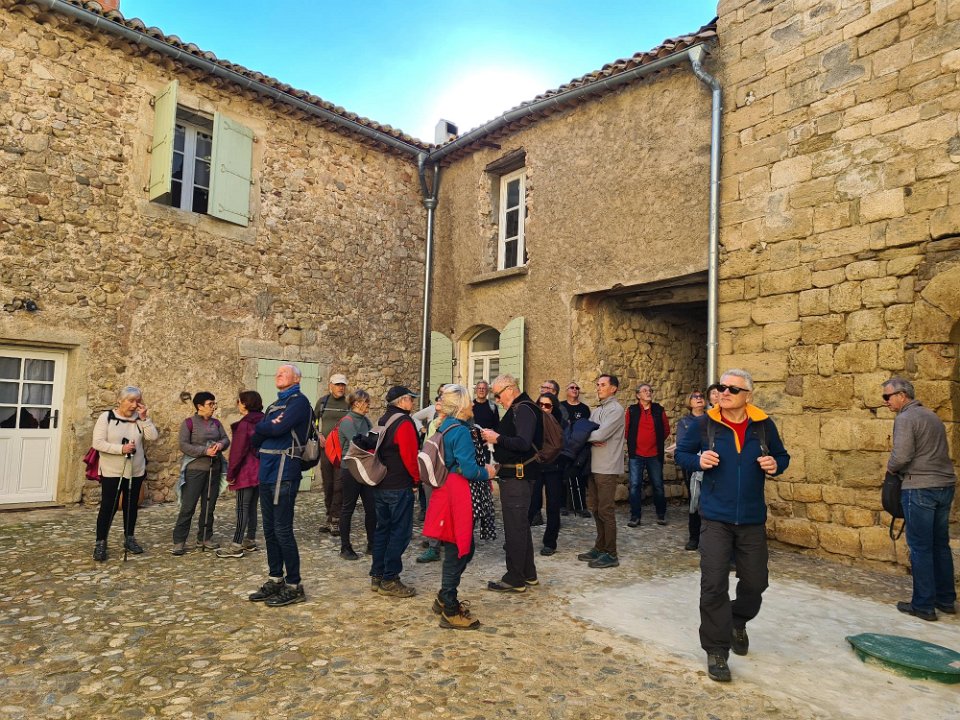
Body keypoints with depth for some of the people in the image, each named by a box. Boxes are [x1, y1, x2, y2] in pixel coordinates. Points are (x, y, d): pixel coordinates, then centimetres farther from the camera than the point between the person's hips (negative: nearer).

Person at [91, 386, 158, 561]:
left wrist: (144, 418, -15)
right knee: (108, 507, -1)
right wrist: (121, 449, -23)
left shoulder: (139, 419, 3)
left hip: (135, 471, 4)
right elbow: (98, 443, -14)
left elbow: (153, 436, -9)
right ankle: (100, 543, 12)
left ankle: (129, 538, 27)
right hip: (112, 472, -4)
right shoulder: (106, 417, -8)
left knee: (131, 506, 13)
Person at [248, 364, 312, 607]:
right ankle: (275, 580, 24)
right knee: (270, 530, 13)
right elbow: (256, 437, 11)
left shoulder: (299, 401, -6)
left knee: (282, 530, -5)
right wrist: (270, 427, -9)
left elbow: (279, 428, -19)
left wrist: (261, 427, 0)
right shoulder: (275, 405, 19)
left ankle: (294, 586, 5)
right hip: (267, 472, 8)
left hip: (284, 473, -8)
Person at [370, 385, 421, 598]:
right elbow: (410, 456, -19)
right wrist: (416, 479, -5)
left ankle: (377, 576, 21)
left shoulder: (382, 422, 13)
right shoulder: (404, 423, -15)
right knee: (400, 532, -2)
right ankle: (390, 580, 1)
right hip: (400, 487, -9)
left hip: (379, 485, 9)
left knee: (382, 529, 15)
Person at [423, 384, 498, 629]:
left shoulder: (446, 428, 11)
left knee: (464, 547, 19)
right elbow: (469, 469, -23)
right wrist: (487, 473, -4)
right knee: (458, 550, 1)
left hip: (448, 489, 10)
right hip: (459, 495, -10)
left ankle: (445, 599, 31)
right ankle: (450, 612, 11)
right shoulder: (461, 431, -18)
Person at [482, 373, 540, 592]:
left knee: (515, 527, -3)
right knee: (521, 525, 18)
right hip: (516, 474, 11)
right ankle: (528, 574, 29)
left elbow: (523, 443, -28)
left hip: (517, 476, -11)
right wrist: (496, 437, 5)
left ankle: (515, 579, 7)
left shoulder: (523, 409, -16)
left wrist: (497, 438, -20)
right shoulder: (518, 408, 15)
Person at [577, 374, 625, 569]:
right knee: (596, 509, 13)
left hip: (608, 468, -8)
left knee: (606, 511, -4)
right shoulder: (597, 411, 17)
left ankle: (611, 554, 5)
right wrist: (592, 439, -12)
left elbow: (601, 434, -20)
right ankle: (600, 548, 24)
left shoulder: (616, 410, -9)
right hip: (594, 466, 8)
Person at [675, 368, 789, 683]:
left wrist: (775, 465, -12)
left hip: (753, 519, 2)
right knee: (714, 585, -7)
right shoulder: (705, 424, -6)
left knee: (755, 582, 15)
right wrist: (698, 460, -16)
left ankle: (738, 622, 47)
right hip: (716, 518, -2)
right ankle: (716, 651, 9)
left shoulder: (764, 426, -3)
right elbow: (681, 451, 5)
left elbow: (782, 456, 11)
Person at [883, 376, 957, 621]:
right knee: (940, 544, 16)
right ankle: (946, 600, 25)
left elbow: (901, 456, -20)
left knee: (920, 547, -1)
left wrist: (890, 467, 0)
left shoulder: (905, 419, -12)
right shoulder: (932, 416, 15)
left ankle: (923, 605, 6)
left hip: (920, 488, -8)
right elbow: (936, 452, 20)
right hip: (945, 485, 8)